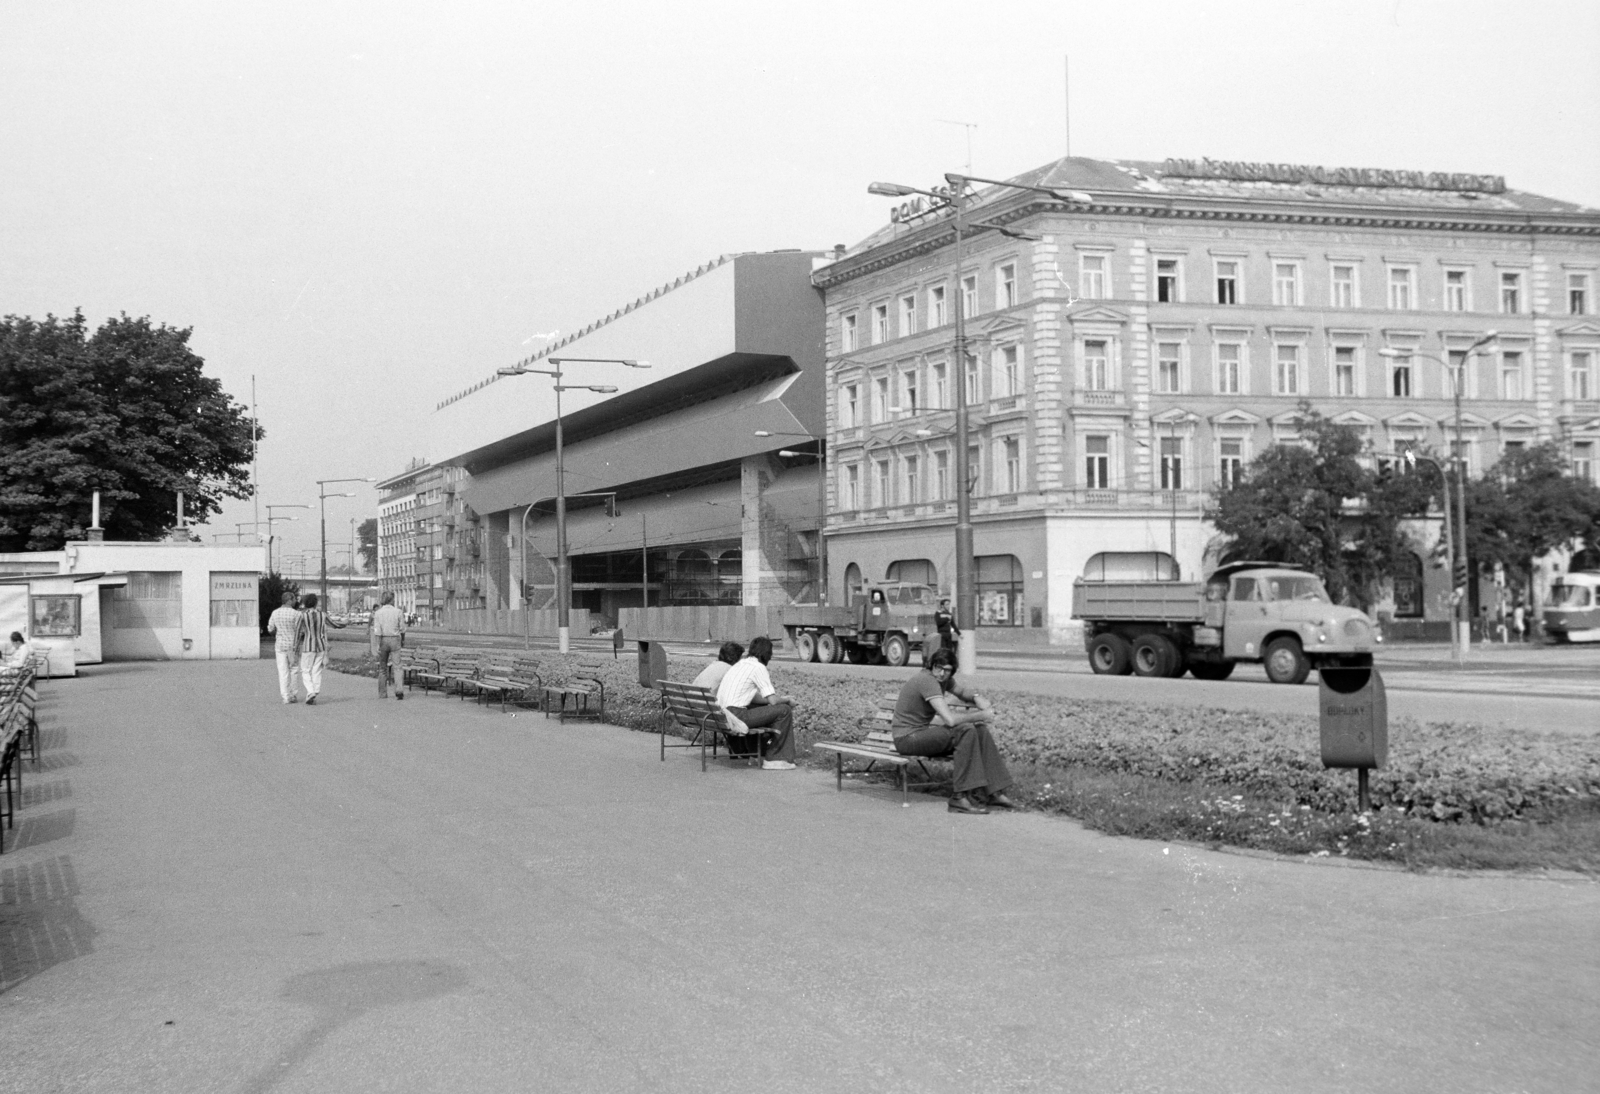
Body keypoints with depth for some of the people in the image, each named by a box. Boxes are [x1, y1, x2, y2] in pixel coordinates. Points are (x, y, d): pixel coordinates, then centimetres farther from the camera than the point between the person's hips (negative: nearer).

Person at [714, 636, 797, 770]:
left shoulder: (741, 664, 18)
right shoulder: (758, 667, -8)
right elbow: (773, 700, -13)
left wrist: (781, 698, 16)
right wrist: (787, 700, 9)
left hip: (722, 715, 9)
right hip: (737, 717, -9)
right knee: (784, 710, -3)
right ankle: (774, 759, 3)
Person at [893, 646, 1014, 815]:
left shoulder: (943, 679, 4)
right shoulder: (927, 680, -24)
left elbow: (962, 693, 25)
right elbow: (950, 719, -32)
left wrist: (977, 698, 0)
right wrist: (981, 715, -19)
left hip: (922, 732, 10)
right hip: (908, 737, -10)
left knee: (981, 731, 0)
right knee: (966, 730, -26)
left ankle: (993, 791, 2)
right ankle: (962, 798, -25)